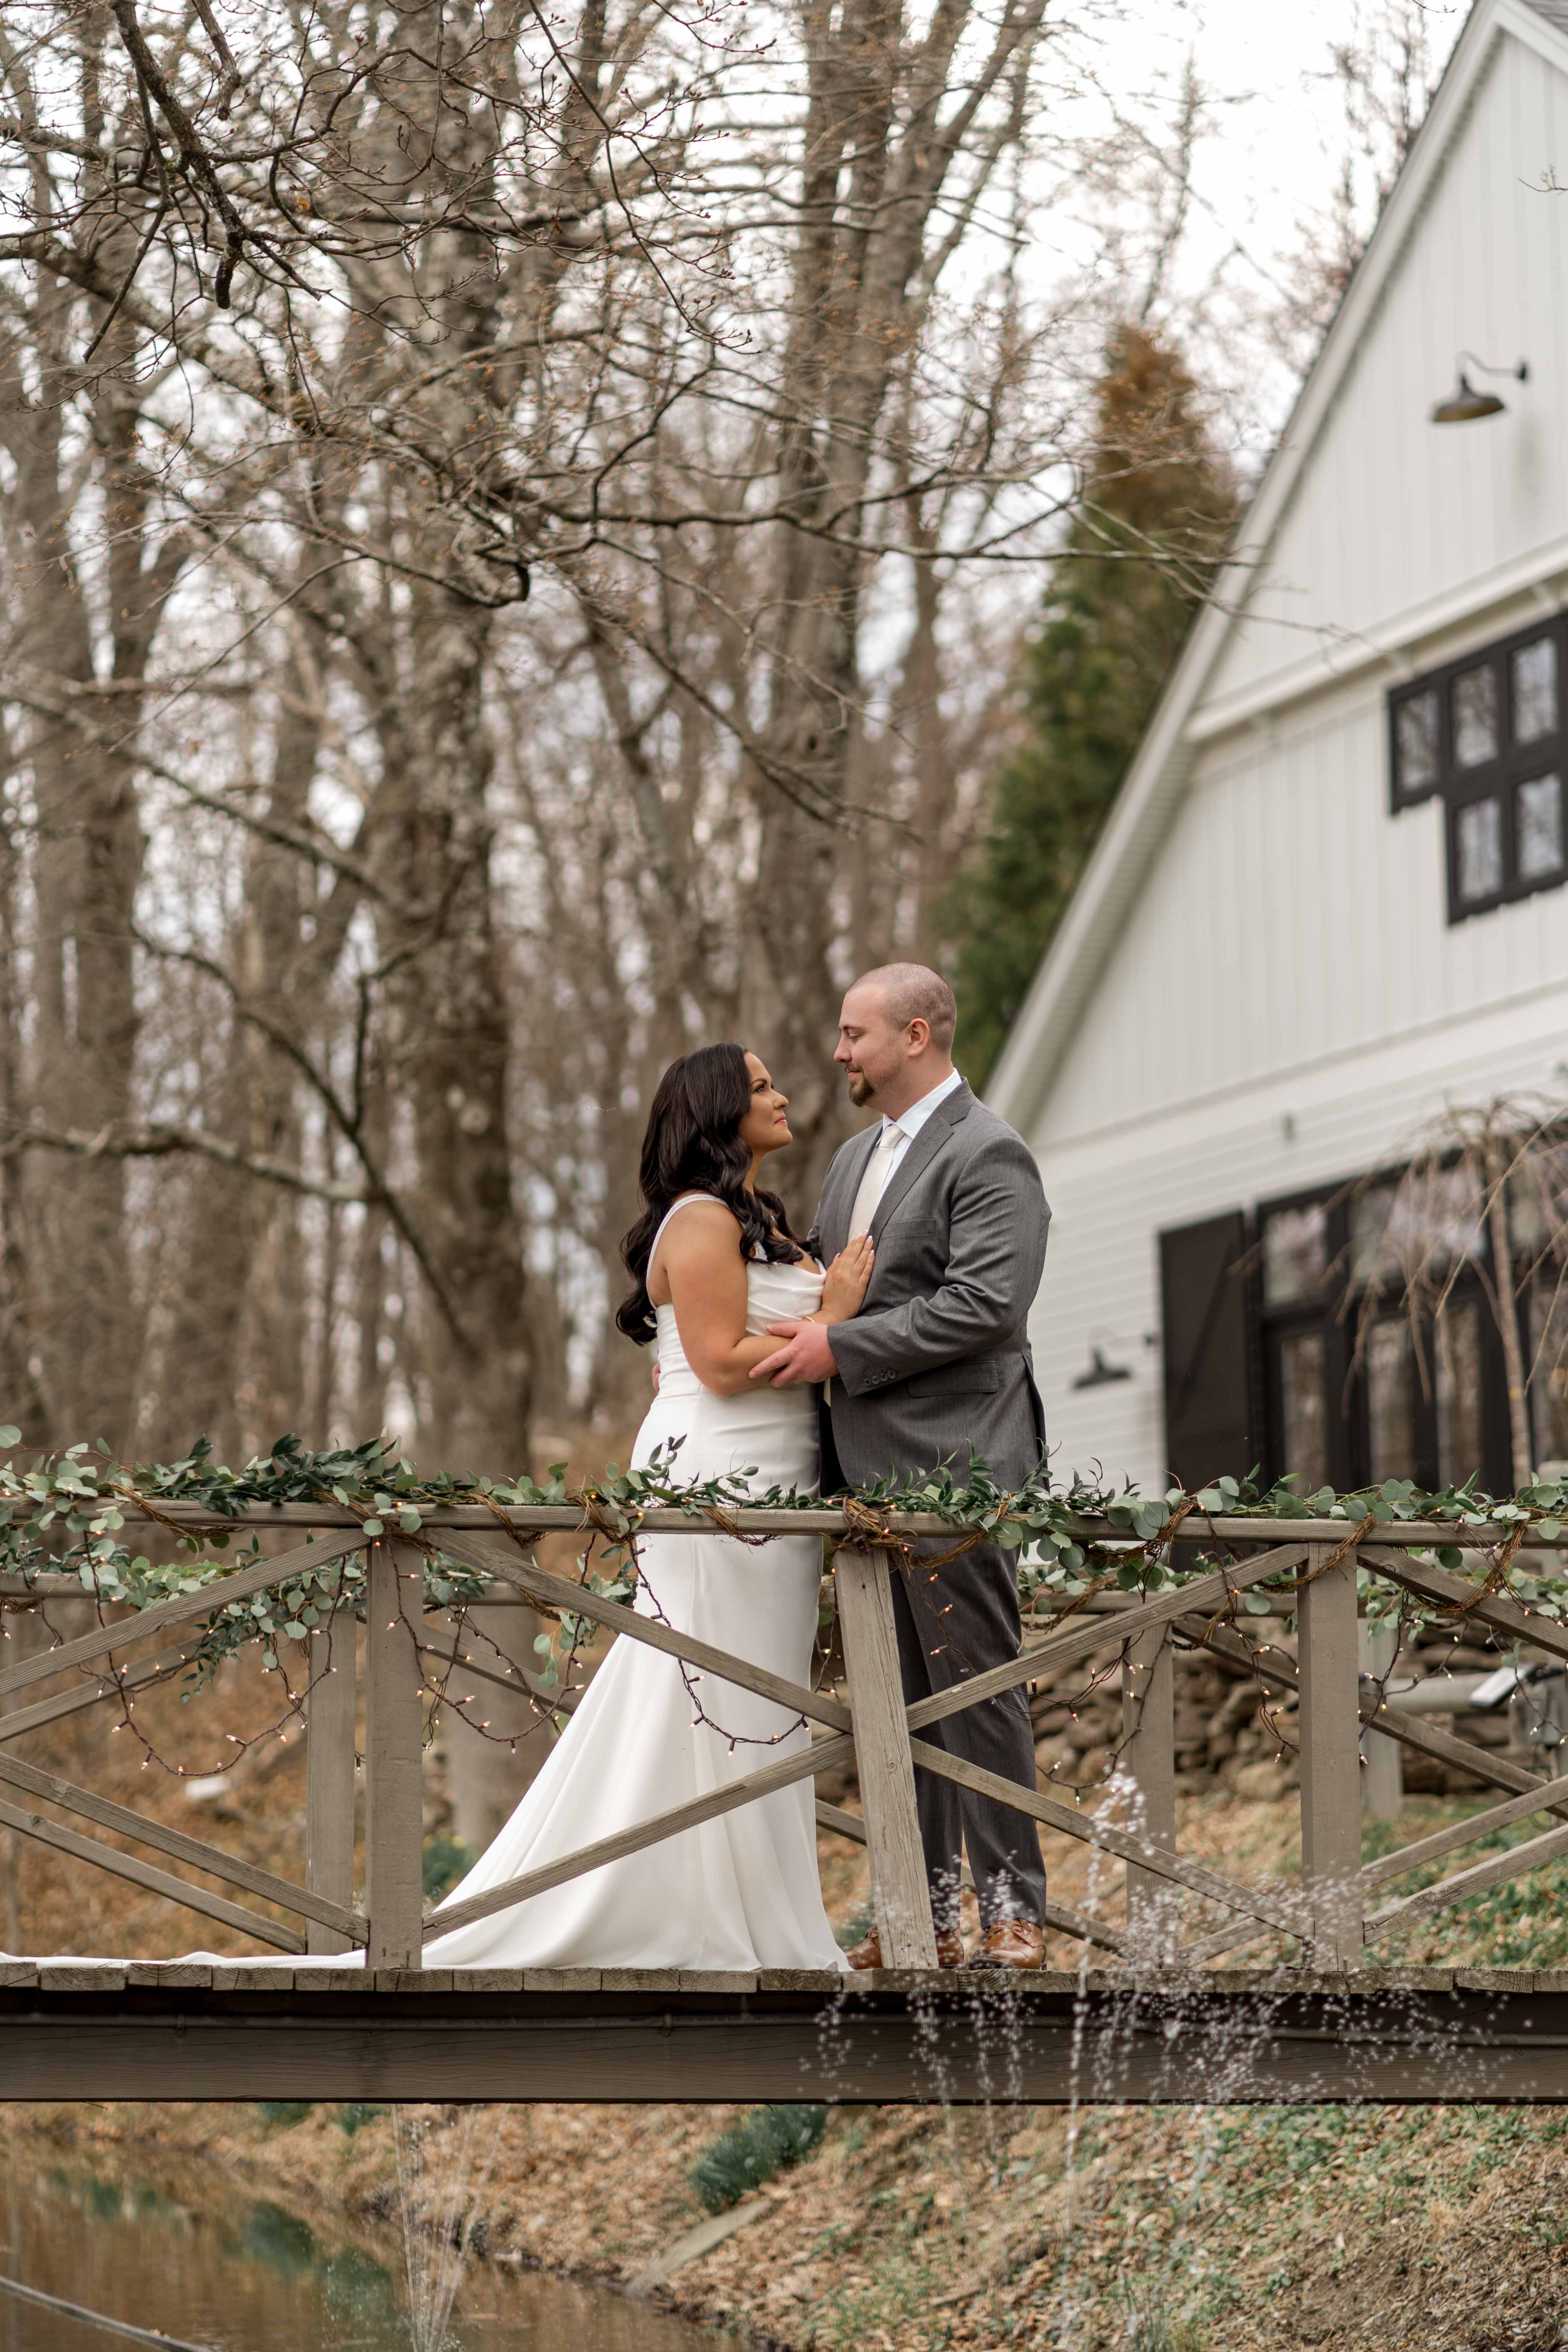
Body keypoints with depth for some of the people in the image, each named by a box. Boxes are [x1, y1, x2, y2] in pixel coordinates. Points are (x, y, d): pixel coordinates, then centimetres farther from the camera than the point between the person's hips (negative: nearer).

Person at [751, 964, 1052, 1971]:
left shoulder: (988, 1155, -9)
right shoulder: (857, 1159, 20)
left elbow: (986, 1303, -19)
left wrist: (840, 1348, -18)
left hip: (949, 1464, -9)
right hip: (869, 1467, 9)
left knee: (975, 1685, -6)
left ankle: (1016, 1913, -1)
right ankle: (925, 1917, 15)